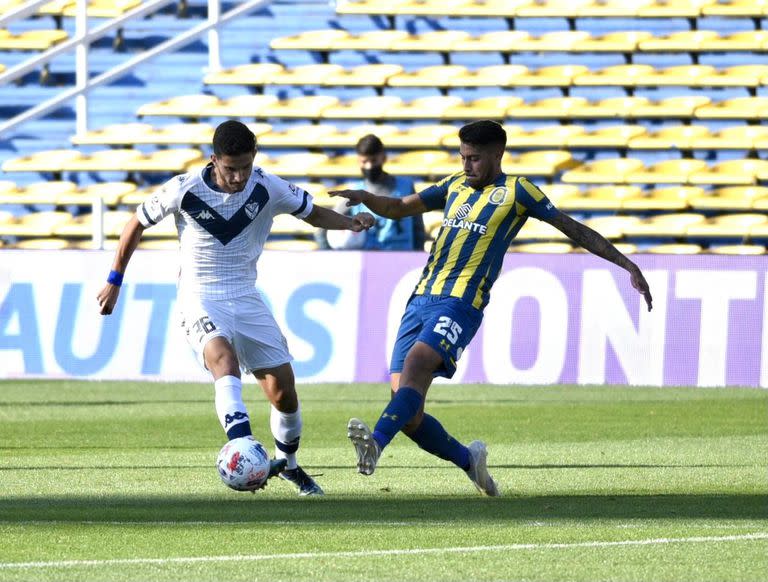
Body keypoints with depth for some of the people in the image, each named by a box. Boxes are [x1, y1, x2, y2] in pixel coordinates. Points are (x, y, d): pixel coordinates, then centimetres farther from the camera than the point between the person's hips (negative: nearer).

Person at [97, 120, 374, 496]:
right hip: (200, 299, -3)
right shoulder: (184, 190, -13)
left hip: (247, 299, 3)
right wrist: (114, 282, 7)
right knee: (224, 359, -33)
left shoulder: (267, 188, -7)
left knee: (283, 391, 1)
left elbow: (312, 214, 9)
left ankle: (287, 463, 28)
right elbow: (137, 224, 2)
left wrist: (350, 222, -12)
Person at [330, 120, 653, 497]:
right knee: (409, 416, -3)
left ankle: (376, 444, -52)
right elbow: (398, 209, 26)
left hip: (460, 305, -6)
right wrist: (365, 198, 4)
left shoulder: (515, 191, 4)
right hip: (421, 300, 6)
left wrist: (628, 266, 3)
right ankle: (469, 460, 20)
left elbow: (574, 230, 6)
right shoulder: (455, 185, 21)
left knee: (417, 361, -33)